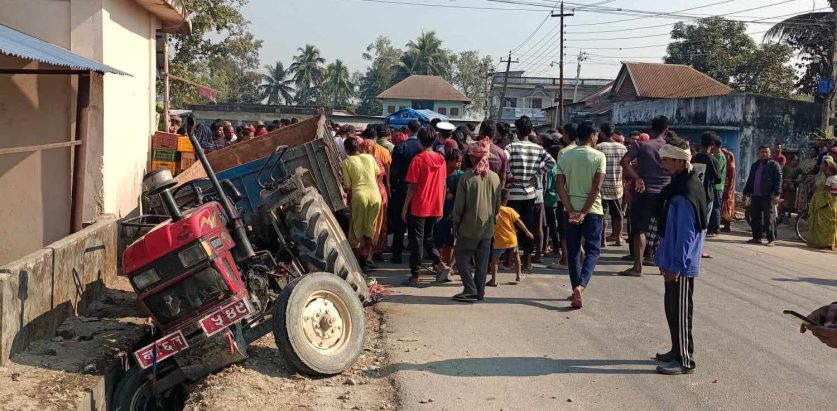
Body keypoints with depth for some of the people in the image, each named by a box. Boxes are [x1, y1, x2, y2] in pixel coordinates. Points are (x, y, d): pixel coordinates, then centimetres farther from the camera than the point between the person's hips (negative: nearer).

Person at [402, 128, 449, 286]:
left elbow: (412, 187, -12)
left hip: (418, 207, -5)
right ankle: (440, 264, 4)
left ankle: (414, 277, 7)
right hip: (435, 208, 5)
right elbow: (443, 185, 8)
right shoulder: (441, 159, 4)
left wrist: (405, 208, -5)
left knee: (416, 240, 3)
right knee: (428, 237, 21)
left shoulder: (418, 160, -11)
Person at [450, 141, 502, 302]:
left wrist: (455, 223, 2)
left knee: (462, 257, 7)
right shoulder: (495, 177, 0)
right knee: (482, 261, 12)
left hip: (469, 227, -4)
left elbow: (459, 204, -10)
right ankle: (480, 292, 17)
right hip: (487, 228, 5)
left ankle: (470, 290, -1)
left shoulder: (466, 177, -13)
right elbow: (498, 204, 7)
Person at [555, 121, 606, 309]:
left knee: (573, 251, 12)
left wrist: (571, 211, -7)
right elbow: (597, 187, -12)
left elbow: (560, 186, -4)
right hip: (592, 210, -3)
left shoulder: (565, 156, 3)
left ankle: (576, 289, 13)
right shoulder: (599, 156, -6)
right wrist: (583, 212, -10)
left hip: (571, 210, 3)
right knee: (592, 250, 6)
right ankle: (581, 285, -15)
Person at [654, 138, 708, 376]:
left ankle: (684, 361, 8)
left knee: (680, 311, -1)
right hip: (674, 262, 10)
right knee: (672, 308, 18)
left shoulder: (685, 194, -21)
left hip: (681, 266, -10)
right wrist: (665, 259, 19)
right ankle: (677, 351, 31)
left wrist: (675, 266, -20)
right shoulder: (678, 187, 10)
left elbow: (686, 234, -23)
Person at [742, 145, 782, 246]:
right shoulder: (755, 165, 20)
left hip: (768, 196, -7)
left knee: (769, 219, -7)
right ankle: (757, 237, 18)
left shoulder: (774, 165, -1)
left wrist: (776, 194, -16)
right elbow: (750, 180, 25)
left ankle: (771, 240, -6)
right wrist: (746, 192, 21)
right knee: (755, 218, 9)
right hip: (755, 196, 7)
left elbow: (778, 180, -8)